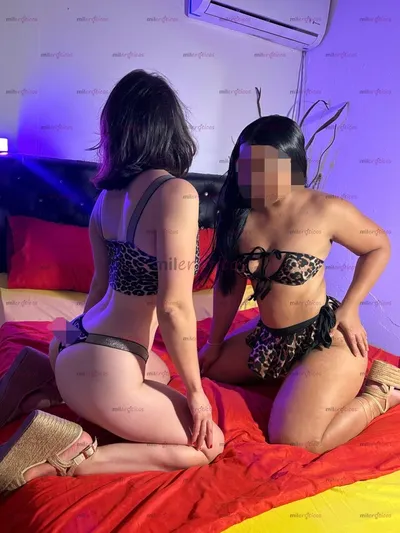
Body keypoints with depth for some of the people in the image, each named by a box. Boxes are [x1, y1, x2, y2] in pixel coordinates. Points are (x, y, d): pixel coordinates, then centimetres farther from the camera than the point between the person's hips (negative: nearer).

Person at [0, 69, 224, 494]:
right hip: (105, 373, -8)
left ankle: (47, 379, 20)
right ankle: (69, 458, -5)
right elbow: (175, 308, -20)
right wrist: (195, 393, -8)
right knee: (209, 445, 8)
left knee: (162, 371, 35)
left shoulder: (109, 192, 3)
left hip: (78, 348, 8)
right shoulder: (177, 192, -19)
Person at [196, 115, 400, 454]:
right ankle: (291, 379, 28)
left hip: (326, 338, -6)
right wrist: (214, 344, 11)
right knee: (205, 368, 19)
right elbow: (229, 284, 4)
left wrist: (349, 309, -11)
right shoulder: (239, 213, -4)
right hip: (269, 337, 7)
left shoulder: (325, 210, -18)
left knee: (294, 440, -20)